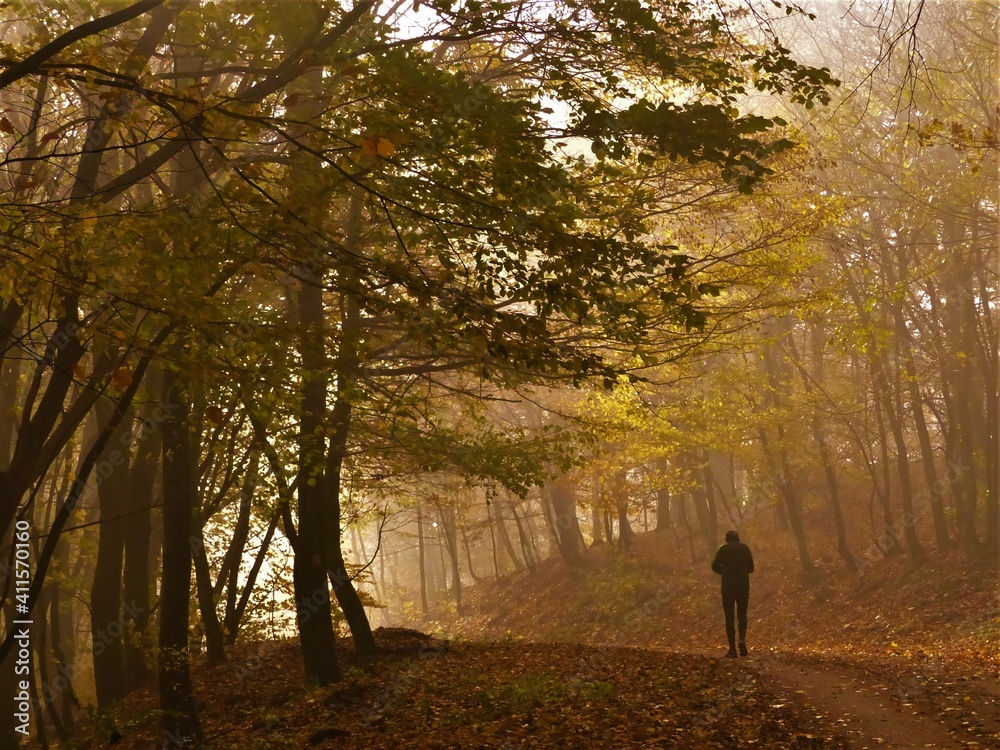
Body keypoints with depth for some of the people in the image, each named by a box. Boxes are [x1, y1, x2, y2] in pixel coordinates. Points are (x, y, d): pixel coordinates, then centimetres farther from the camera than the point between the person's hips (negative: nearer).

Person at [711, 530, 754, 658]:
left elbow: (715, 566, -3)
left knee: (729, 617, 4)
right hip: (743, 585, 1)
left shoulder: (723, 549, 0)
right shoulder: (745, 548, 5)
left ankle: (732, 648, -2)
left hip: (728, 586, -1)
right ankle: (742, 639, -12)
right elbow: (751, 568, 9)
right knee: (742, 614, 14)